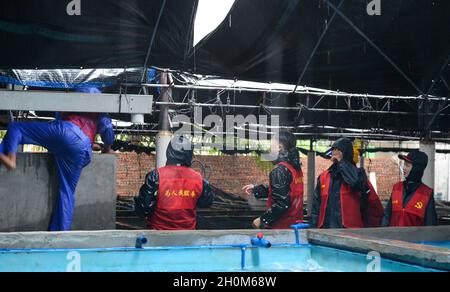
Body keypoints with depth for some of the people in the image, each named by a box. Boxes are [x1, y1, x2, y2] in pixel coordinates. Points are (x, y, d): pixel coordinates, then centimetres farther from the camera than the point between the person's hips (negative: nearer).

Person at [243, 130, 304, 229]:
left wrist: (262, 220, -16)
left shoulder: (280, 170, -18)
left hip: (281, 226, -9)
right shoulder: (296, 167, 9)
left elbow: (281, 203, -23)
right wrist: (255, 189, 21)